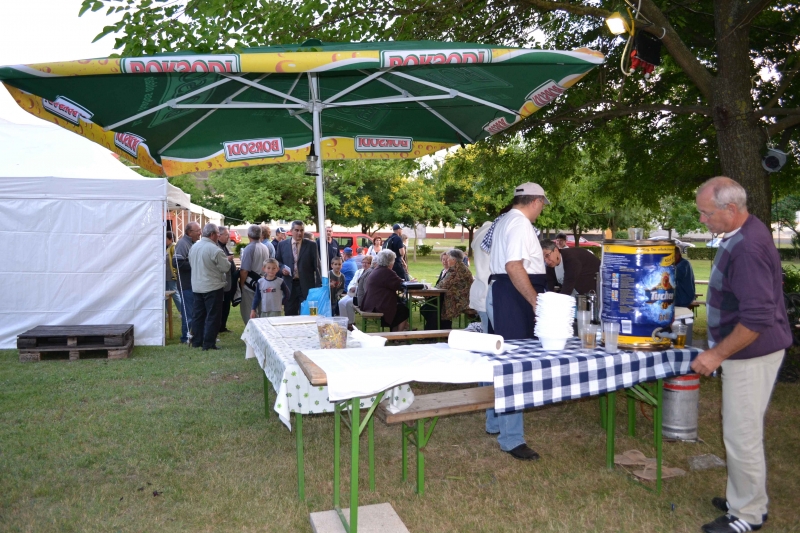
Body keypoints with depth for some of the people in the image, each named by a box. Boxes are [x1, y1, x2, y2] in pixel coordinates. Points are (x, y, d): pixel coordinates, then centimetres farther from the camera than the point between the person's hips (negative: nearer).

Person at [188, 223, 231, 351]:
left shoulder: (194, 247, 6)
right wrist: (226, 259, 5)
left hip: (197, 286, 8)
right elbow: (226, 268, -14)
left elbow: (191, 263, 16)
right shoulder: (214, 249, -19)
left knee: (198, 314, 14)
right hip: (212, 287, -7)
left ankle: (196, 341, 20)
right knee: (212, 316, -1)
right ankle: (209, 343, 0)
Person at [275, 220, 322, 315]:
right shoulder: (282, 245, 6)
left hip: (307, 286, -2)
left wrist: (319, 286, -6)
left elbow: (317, 266, -1)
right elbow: (277, 261, 17)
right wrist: (282, 268, -7)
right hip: (289, 285, 2)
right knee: (290, 315, 8)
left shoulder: (311, 245, 0)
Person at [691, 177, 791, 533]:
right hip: (744, 351, 10)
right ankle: (746, 500, 33)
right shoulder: (742, 234, 8)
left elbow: (758, 318, -28)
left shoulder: (747, 247, -24)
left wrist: (717, 354, -20)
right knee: (742, 430, 19)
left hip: (751, 353, -10)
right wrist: (720, 350, 19)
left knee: (742, 434, 1)